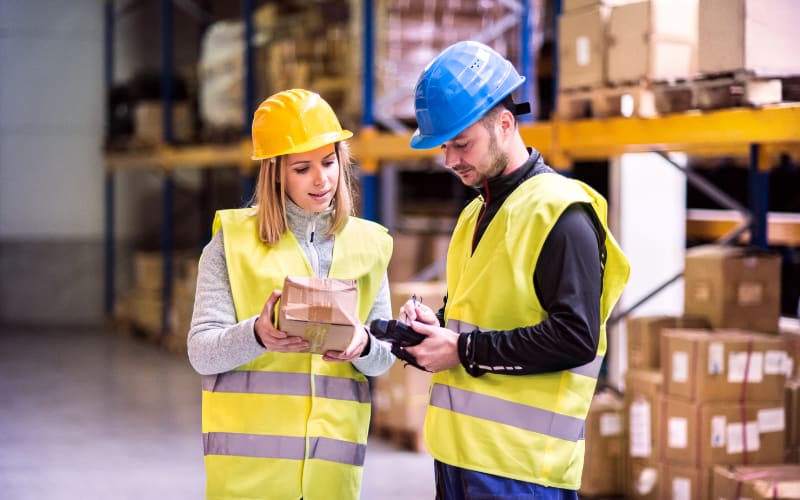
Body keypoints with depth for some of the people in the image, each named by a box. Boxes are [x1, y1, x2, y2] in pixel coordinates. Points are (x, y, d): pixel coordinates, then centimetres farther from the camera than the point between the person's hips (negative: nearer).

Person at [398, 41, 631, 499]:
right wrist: (434, 326, 4)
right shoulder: (477, 212, 17)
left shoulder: (561, 212, -11)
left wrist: (463, 350, -17)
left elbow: (576, 338, -19)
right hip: (458, 448, 8)